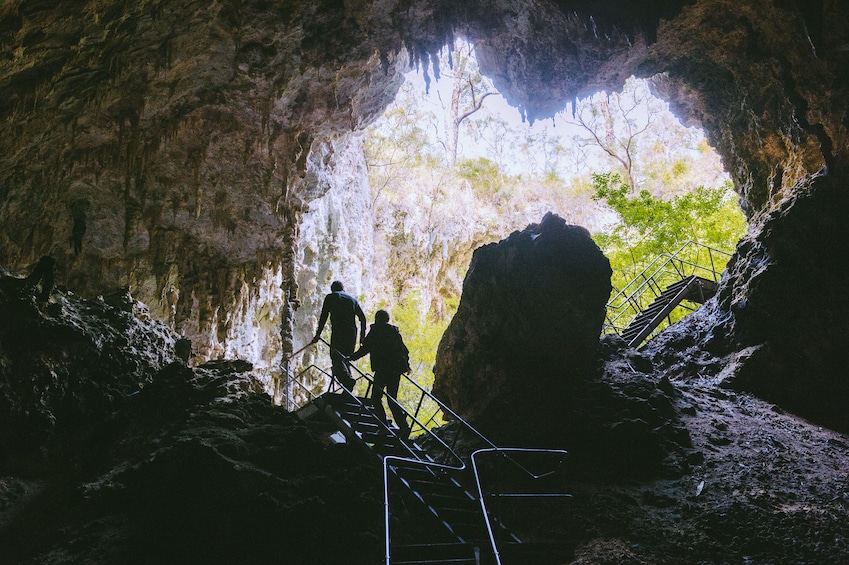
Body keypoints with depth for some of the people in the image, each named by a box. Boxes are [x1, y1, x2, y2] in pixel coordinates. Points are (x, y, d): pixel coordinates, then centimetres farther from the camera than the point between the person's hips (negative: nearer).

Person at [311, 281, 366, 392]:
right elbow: (362, 318, 16)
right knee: (345, 359, 12)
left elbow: (323, 317, 1)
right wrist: (362, 336, 18)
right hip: (352, 334, 5)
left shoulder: (330, 297, 9)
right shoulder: (352, 299, 22)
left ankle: (348, 380, -33)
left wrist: (318, 334, 3)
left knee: (337, 359, -8)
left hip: (338, 333, -5)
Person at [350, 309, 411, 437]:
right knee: (392, 399, 12)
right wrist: (406, 365, 30)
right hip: (397, 368, 6)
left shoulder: (375, 330, -2)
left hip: (382, 369, -6)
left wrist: (351, 358, 8)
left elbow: (365, 349, -4)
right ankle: (403, 426, -1)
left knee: (376, 398, 4)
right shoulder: (395, 331, 14)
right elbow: (404, 350, 16)